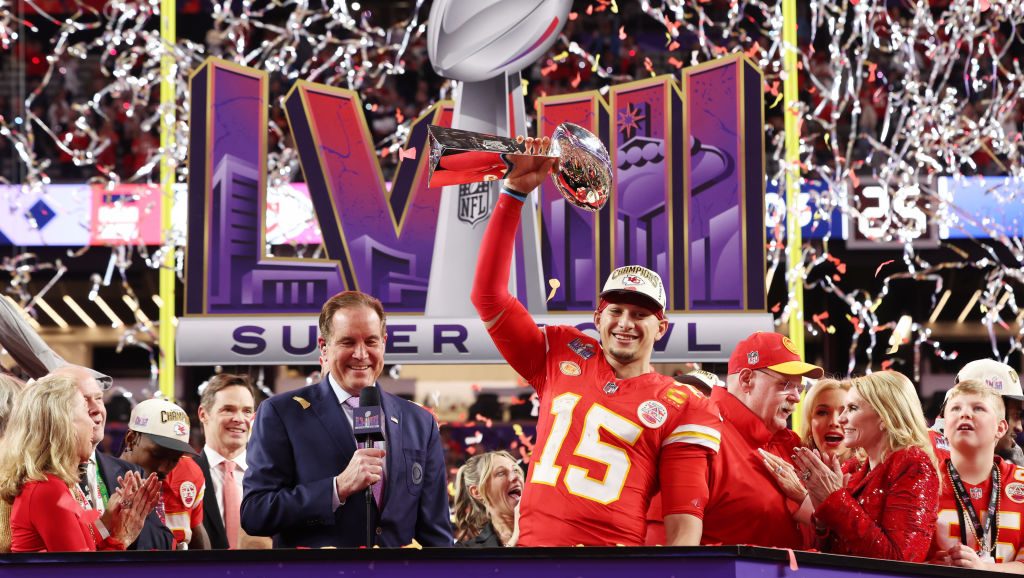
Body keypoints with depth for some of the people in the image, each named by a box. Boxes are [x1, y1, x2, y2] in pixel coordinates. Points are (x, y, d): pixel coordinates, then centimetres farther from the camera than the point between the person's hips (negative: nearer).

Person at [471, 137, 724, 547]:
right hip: (531, 545, 3)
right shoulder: (561, 356, 12)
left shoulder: (684, 409, 4)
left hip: (615, 567, -3)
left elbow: (684, 520, -1)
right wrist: (515, 192, 5)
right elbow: (488, 294, 9)